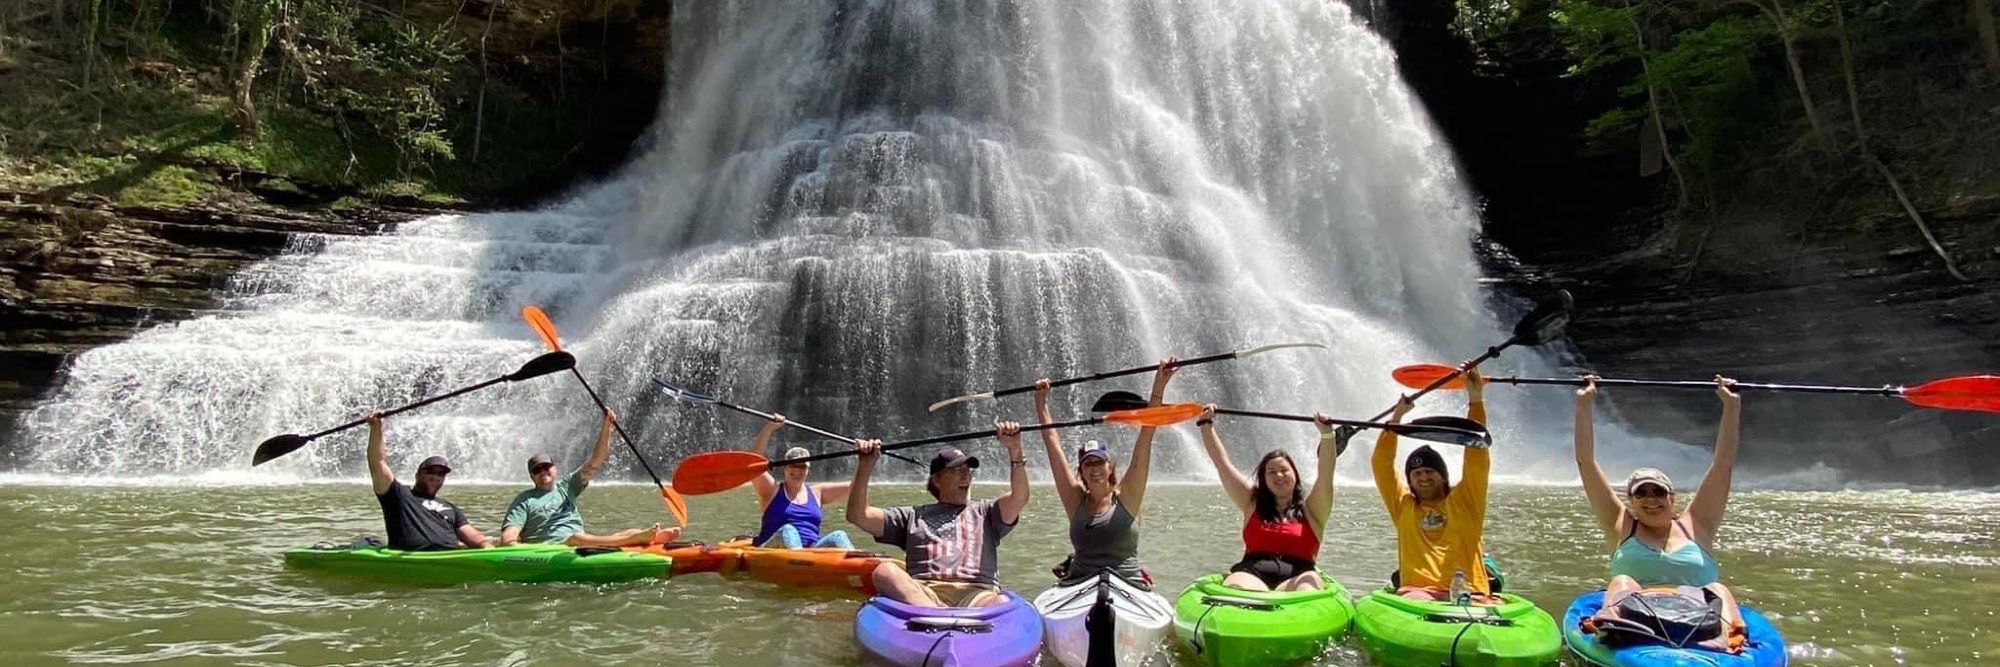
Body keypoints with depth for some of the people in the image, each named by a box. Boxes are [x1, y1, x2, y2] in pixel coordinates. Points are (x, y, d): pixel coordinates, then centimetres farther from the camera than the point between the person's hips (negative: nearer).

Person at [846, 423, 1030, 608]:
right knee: (885, 570, -31)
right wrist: (865, 466, 10)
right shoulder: (913, 516, 27)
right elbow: (858, 516, 20)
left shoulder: (984, 513, 27)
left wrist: (1014, 449, -6)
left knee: (1004, 605, -34)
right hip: (917, 593, 0)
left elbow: (1019, 498, 7)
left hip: (977, 593, 0)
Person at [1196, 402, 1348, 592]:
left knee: (1309, 582, -37)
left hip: (1294, 578, -1)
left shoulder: (1310, 510, 18)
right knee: (1236, 587, -36)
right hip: (1252, 574, 1)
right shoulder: (1253, 504, 23)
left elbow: (1326, 473, 2)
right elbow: (1222, 463, 20)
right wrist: (1206, 424, 15)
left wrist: (1327, 433, -11)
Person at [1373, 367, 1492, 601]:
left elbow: (1478, 460, 9)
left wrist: (1475, 399, 3)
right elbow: (1382, 465, 16)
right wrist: (1397, 416, 15)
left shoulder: (1464, 501, 17)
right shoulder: (1403, 506, 21)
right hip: (1416, 595, 0)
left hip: (1469, 596, 0)